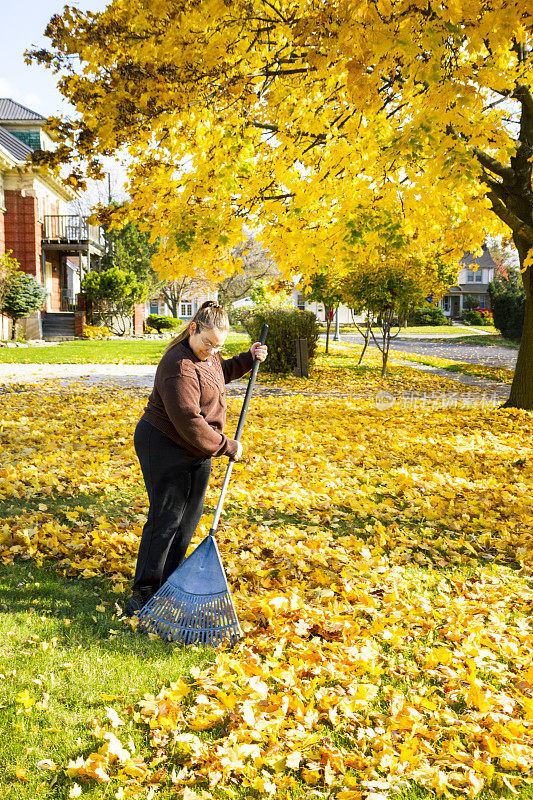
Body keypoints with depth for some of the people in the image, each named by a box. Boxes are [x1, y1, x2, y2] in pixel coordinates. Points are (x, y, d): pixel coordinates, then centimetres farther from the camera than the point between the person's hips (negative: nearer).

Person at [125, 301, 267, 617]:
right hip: (165, 447, -10)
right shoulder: (180, 366, -27)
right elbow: (188, 421, -29)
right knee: (165, 519, -6)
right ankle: (144, 593, 5)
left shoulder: (206, 355, 5)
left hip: (197, 449, 10)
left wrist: (247, 359, 12)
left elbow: (220, 372, 29)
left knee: (189, 518, 11)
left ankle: (168, 585, 22)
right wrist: (227, 446, -20)